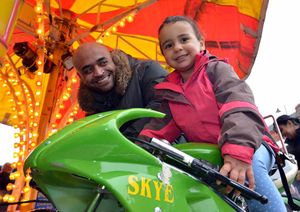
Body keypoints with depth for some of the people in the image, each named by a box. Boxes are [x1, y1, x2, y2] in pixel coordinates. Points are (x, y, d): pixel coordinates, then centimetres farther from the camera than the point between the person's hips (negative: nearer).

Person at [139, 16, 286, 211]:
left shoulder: (217, 69, -6)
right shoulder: (169, 92, 11)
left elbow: (238, 107, -24)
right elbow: (159, 128, 5)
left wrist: (239, 151, -41)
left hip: (251, 146, -4)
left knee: (249, 166, -37)